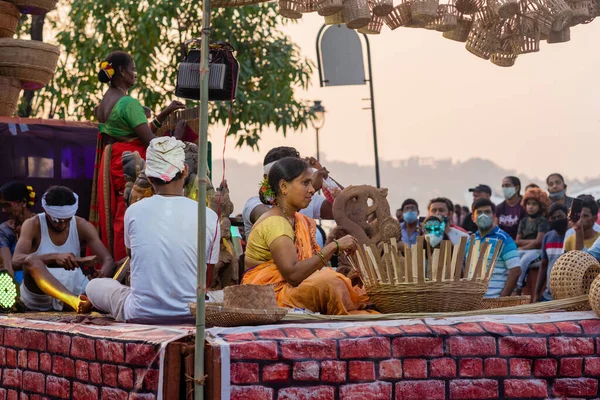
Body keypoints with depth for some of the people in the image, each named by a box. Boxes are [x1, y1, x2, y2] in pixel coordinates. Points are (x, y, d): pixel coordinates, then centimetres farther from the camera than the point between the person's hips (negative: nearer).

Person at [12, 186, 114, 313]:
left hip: (72, 290, 4)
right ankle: (74, 301, -59)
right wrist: (54, 257, -40)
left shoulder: (82, 226, -1)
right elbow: (16, 260, -25)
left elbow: (108, 260, -9)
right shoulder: (33, 225, -8)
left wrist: (102, 276, -35)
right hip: (38, 292, -4)